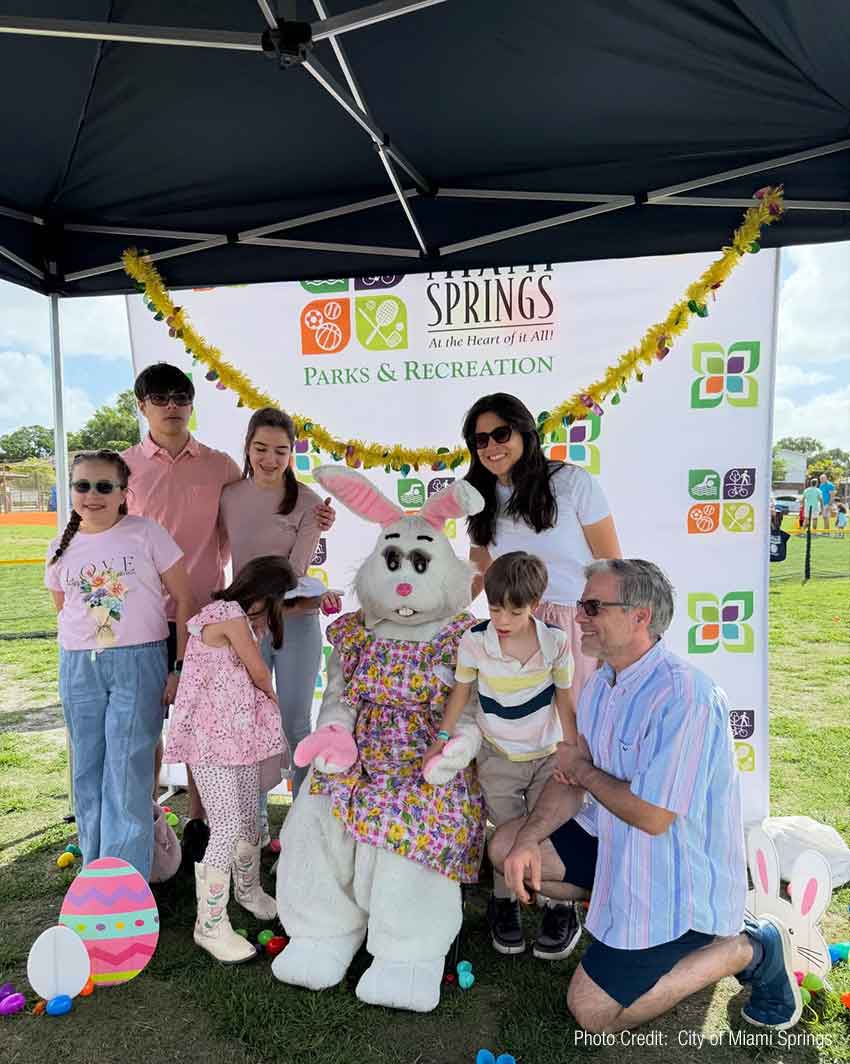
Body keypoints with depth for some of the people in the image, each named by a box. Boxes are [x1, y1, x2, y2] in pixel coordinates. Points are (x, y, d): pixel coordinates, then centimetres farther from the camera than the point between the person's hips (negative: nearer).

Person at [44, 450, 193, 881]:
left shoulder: (146, 534, -5)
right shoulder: (61, 549, 6)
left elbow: (183, 599, -4)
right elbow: (64, 611, 19)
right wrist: (82, 656, 7)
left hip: (140, 664, -4)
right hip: (78, 668, 4)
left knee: (127, 776, -4)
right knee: (87, 774, 13)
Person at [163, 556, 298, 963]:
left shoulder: (243, 618, 12)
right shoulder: (230, 615, -17)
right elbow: (261, 675, -9)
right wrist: (273, 701, 7)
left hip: (242, 735, 9)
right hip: (210, 740, -9)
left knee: (248, 819, 19)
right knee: (228, 828, -7)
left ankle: (248, 890, 42)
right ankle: (210, 924, 7)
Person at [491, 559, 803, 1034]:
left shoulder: (683, 695, -29)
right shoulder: (603, 684, 1)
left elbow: (652, 816, -29)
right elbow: (571, 780, 6)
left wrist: (583, 770, -12)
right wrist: (526, 840, -9)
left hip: (676, 882, -8)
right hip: (621, 851, 8)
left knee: (592, 1012, -3)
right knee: (506, 843, 3)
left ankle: (746, 950, 7)